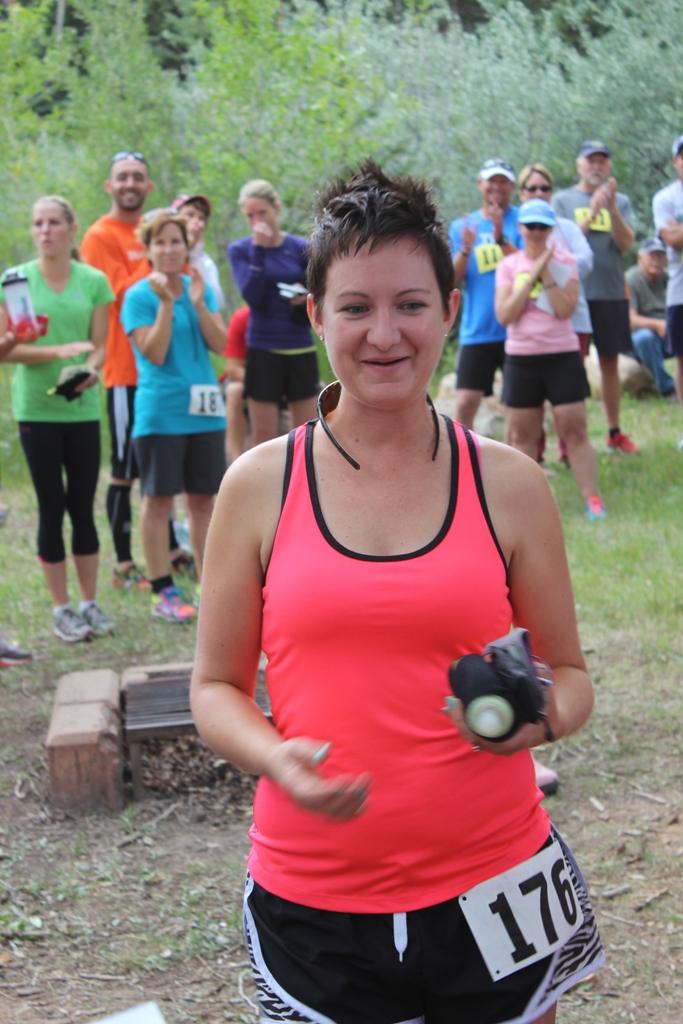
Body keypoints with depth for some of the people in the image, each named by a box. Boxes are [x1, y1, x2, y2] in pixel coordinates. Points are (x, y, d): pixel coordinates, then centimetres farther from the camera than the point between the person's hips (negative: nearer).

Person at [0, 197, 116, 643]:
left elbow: (100, 346, 4)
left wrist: (91, 369, -18)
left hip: (82, 408, 1)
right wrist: (58, 351, -18)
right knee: (52, 508, 3)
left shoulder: (94, 281, 4)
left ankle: (90, 603, 17)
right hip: (36, 408, -1)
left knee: (83, 507, 6)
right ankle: (62, 609, 12)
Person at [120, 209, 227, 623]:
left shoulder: (201, 288, 9)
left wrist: (198, 303, -12)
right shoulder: (139, 296, -4)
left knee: (203, 499, 9)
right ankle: (164, 592, 9)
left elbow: (220, 344, 0)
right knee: (159, 499, 1)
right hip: (160, 413, -4)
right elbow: (154, 354, -12)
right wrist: (166, 303, -19)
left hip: (205, 409, 4)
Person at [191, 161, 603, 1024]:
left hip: (493, 888, 1)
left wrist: (541, 717, -14)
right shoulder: (259, 486, -1)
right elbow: (216, 687, 5)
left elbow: (570, 676, 9)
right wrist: (275, 758, -15)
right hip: (313, 898, 0)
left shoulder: (509, 485, 0)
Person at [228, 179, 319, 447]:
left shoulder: (300, 247, 5)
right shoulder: (240, 250, 2)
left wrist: (304, 299, -14)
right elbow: (251, 295, -12)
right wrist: (259, 249, -15)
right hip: (262, 350, -1)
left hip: (301, 349, 1)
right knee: (264, 437, 0)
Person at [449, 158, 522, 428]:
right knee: (464, 404, -7)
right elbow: (450, 281, 2)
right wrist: (465, 249, -14)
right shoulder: (462, 226, 9)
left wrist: (501, 239, -24)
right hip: (476, 332, 1)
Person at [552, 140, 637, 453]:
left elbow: (625, 243, -3)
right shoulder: (562, 199, 5)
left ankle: (614, 432, 17)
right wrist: (591, 214, -17)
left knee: (610, 362, 9)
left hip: (611, 291, 3)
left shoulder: (620, 201, 11)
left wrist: (611, 206, -15)